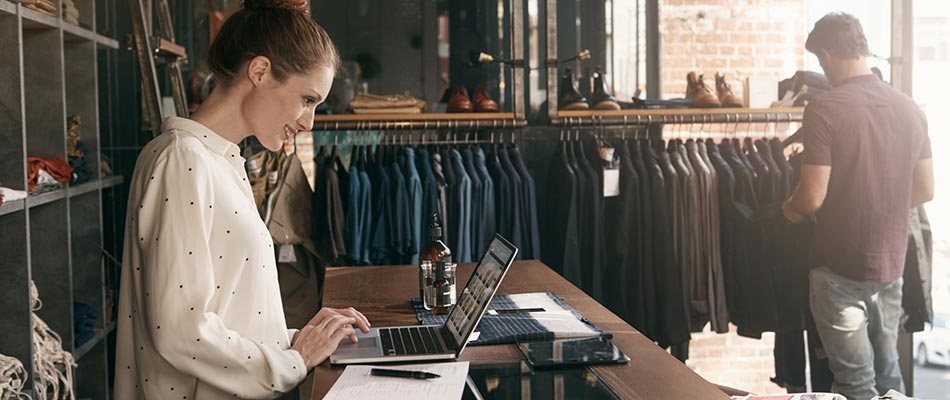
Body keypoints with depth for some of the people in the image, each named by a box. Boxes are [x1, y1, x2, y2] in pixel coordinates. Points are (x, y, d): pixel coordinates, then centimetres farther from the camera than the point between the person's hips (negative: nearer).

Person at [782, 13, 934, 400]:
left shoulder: (824, 109, -17)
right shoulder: (910, 109, 2)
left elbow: (813, 198, -19)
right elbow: (924, 190, 8)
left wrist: (789, 209, 3)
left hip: (841, 268, -6)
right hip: (891, 264, 6)